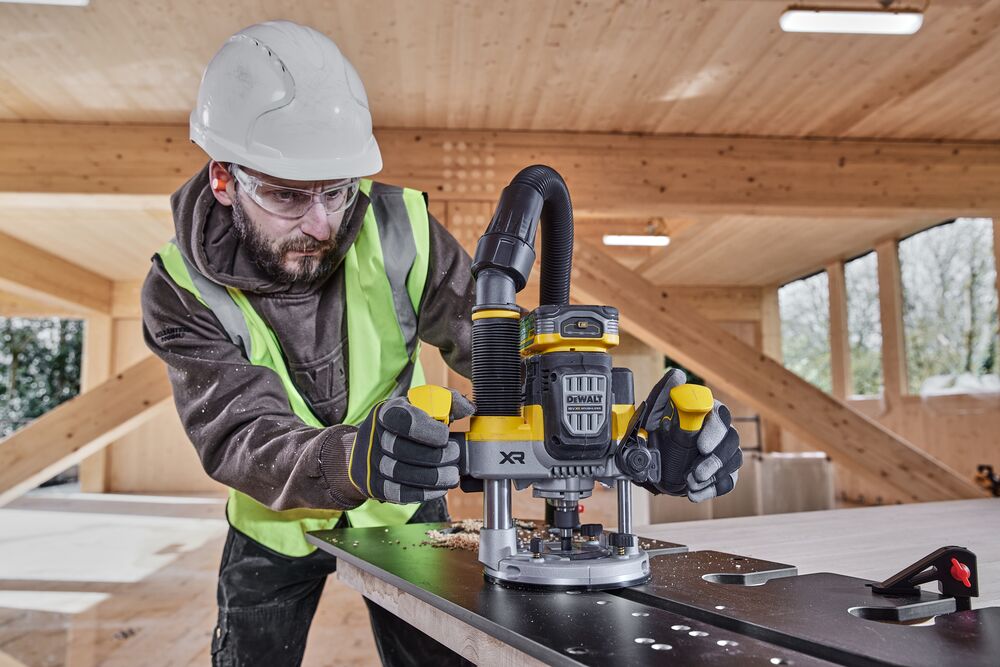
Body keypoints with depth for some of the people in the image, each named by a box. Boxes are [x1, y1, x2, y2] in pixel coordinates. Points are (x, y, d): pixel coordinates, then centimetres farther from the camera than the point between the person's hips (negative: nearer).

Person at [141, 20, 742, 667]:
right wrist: (350, 459, -58)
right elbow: (241, 436, -35)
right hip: (275, 522, 0)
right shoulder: (182, 292, -23)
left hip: (404, 506, 1)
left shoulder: (398, 232, -23)